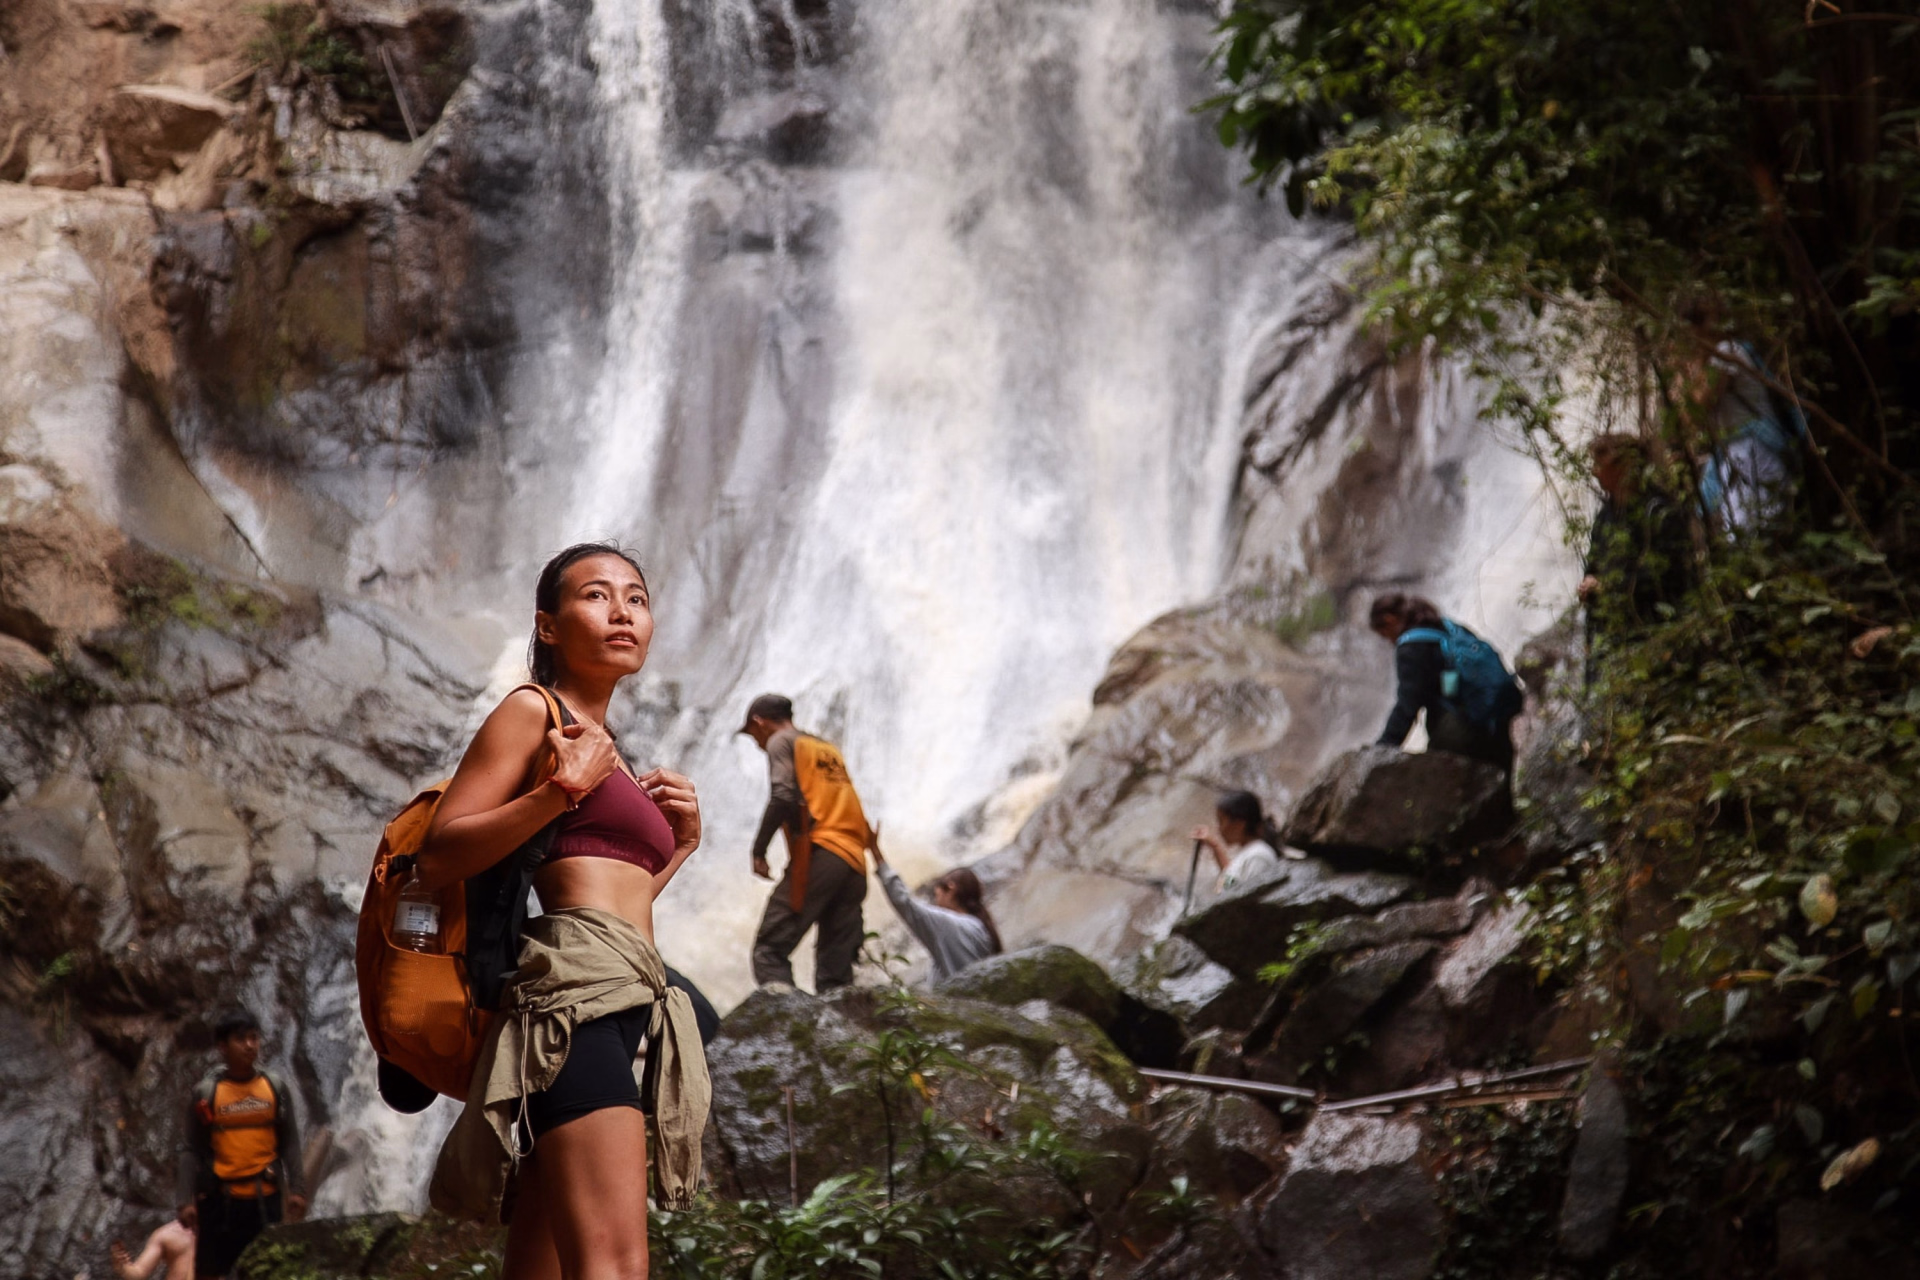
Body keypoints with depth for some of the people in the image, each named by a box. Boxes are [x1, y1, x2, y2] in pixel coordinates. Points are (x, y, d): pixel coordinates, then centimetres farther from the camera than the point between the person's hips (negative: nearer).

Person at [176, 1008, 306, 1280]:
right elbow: (190, 1149, -1)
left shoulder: (275, 1087, 6)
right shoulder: (206, 1092, 0)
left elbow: (290, 1143, 8)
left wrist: (296, 1189, -1)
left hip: (266, 1197, 2)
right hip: (221, 1198, -2)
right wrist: (186, 1200, -8)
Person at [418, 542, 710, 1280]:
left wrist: (681, 840, 18)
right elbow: (438, 857, -7)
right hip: (578, 979, -9)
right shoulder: (531, 713, 4)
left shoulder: (610, 748, 28)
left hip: (624, 1007, 9)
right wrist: (559, 792, -17)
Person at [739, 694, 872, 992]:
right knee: (835, 969, 3)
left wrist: (759, 850, -4)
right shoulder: (828, 748, 30)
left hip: (817, 854, -7)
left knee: (770, 950, -12)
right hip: (854, 861, 7)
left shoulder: (780, 741, 8)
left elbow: (783, 796, -8)